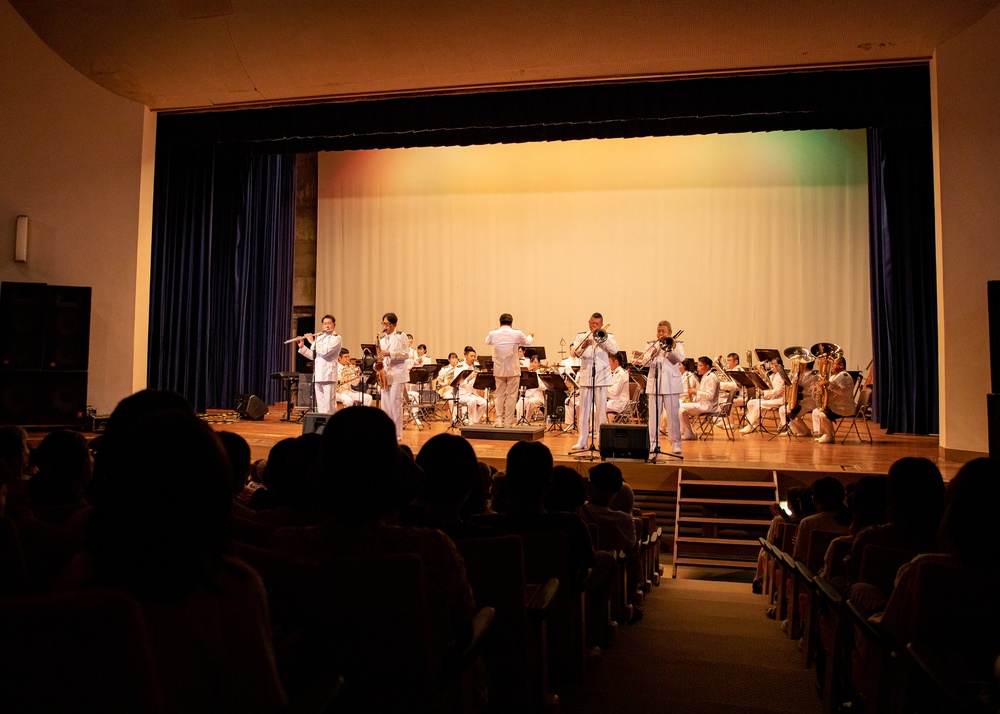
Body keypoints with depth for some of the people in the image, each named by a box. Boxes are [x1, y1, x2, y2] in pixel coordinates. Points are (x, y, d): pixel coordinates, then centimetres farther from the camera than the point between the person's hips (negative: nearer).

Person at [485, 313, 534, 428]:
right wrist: (530, 335, 35)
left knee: (499, 395, 13)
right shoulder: (517, 334, -10)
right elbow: (527, 342, 11)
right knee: (511, 395, 6)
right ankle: (508, 421, 8)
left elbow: (487, 342, 17)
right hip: (513, 370, -2)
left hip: (499, 370, 2)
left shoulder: (493, 334, -6)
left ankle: (499, 420, 6)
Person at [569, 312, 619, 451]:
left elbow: (615, 350, -8)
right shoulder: (581, 336, 9)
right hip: (586, 377, 1)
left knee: (601, 411, 2)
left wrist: (602, 338, -14)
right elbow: (573, 352, -4)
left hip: (602, 378, 0)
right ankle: (582, 441, 8)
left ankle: (600, 440, 10)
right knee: (584, 410, 3)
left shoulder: (607, 336, 9)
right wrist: (583, 346, -21)